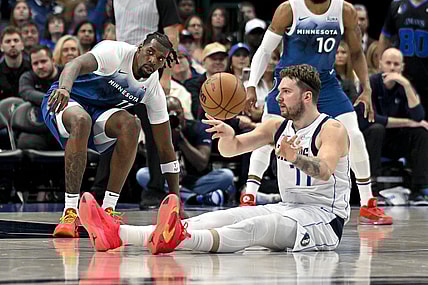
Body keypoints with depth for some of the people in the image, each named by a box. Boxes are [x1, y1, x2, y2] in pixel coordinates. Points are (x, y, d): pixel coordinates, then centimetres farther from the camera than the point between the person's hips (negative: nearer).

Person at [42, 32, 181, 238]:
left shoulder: (153, 90, -7)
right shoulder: (116, 52, -23)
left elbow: (165, 147, -2)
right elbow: (76, 64, -42)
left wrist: (176, 199, -3)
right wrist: (64, 88, -67)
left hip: (99, 112, 5)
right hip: (65, 100, -5)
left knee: (131, 125, -27)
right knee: (81, 120, -40)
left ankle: (107, 211, -24)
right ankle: (70, 213, -40)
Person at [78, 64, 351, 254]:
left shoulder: (332, 129, -9)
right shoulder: (277, 126, 14)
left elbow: (325, 171, -29)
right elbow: (231, 148, 8)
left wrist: (294, 157, -49)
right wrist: (227, 134, -17)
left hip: (324, 218, -7)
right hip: (288, 209, 7)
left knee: (253, 227, -35)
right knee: (220, 218, -14)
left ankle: (179, 238, -65)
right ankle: (118, 235, -32)